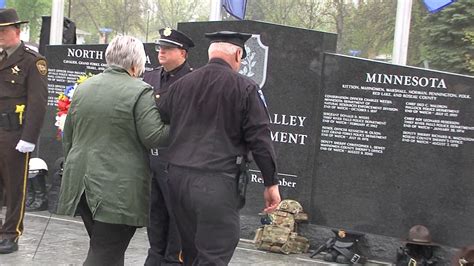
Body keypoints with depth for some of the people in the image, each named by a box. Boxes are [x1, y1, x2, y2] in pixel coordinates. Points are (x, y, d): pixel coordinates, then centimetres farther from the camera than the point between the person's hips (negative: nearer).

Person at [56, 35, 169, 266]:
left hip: (81, 184, 7)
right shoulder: (140, 92, -10)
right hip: (119, 189, -7)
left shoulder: (83, 88, 11)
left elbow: (68, 137, 16)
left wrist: (73, 167, 28)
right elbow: (154, 137, -15)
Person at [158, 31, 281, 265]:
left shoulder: (181, 84, 10)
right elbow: (260, 138, -5)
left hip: (177, 175, 6)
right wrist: (271, 183, 2)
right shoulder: (245, 88, -3)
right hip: (215, 180, -6)